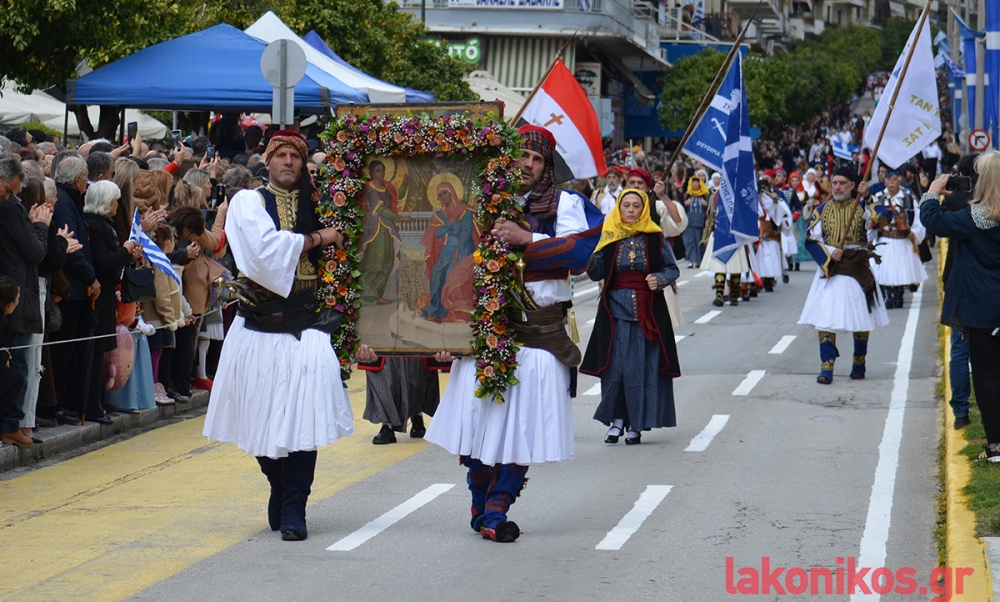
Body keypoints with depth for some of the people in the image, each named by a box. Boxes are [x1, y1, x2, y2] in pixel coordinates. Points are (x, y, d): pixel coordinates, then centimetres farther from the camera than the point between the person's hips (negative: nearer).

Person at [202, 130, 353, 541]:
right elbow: (265, 248, -11)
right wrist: (316, 239, -6)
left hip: (305, 324, 1)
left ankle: (293, 512, -9)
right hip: (260, 321, -1)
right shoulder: (248, 202, 5)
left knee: (302, 414, -11)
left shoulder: (315, 204, 15)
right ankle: (280, 494, 23)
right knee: (265, 415, 3)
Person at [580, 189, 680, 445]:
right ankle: (616, 419, 7)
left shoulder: (655, 237, 3)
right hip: (615, 311, 1)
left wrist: (660, 279, -12)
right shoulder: (608, 237, 4)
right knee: (615, 366, -3)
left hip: (648, 311, -1)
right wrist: (588, 258, -21)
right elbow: (597, 273, -1)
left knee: (643, 368, -1)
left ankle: (636, 424, 5)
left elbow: (672, 268, 8)